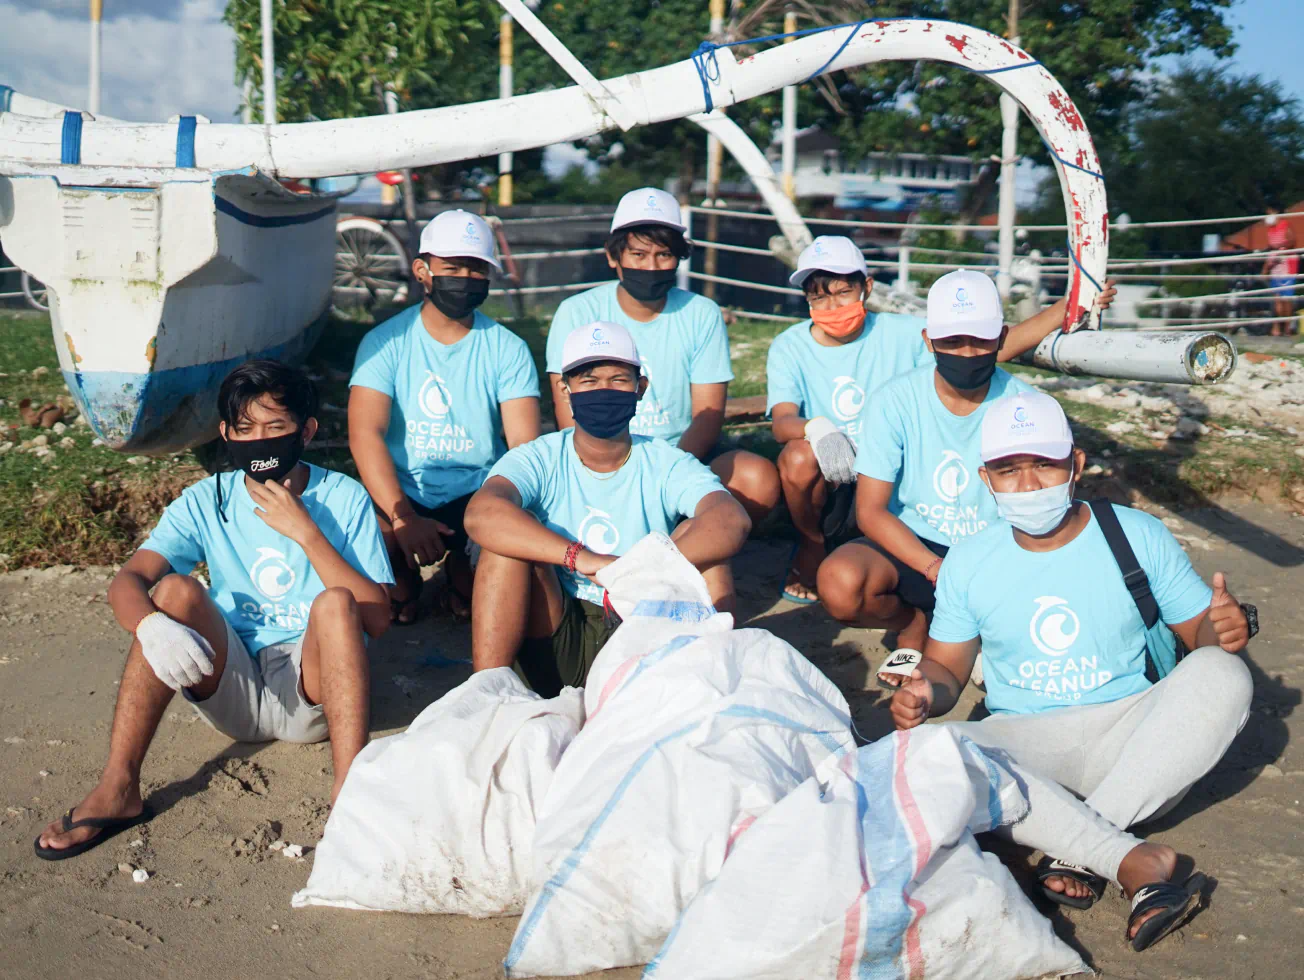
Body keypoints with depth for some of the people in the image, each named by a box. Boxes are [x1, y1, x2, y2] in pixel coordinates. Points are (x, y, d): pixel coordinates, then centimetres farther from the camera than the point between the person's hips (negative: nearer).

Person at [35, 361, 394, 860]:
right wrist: (151, 626, -36)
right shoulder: (206, 502, 2)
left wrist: (306, 533, -20)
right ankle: (117, 789, -23)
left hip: (313, 690, -2)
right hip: (233, 689, 2)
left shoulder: (344, 498, -3)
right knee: (176, 589, -23)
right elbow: (126, 581, -12)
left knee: (335, 601, -30)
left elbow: (376, 618, -12)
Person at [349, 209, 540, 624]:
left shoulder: (508, 349, 0)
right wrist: (403, 519, -28)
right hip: (401, 497, 0)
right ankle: (404, 580, 9)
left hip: (479, 494, 1)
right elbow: (365, 435, -14)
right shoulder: (385, 342, -2)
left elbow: (525, 447, -9)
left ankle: (463, 569, 10)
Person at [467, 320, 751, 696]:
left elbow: (733, 520, -24)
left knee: (698, 535, -17)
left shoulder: (666, 465, -2)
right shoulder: (539, 460, -2)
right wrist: (579, 557, -39)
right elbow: (481, 514, -26)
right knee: (513, 528, -20)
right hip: (556, 651, 0)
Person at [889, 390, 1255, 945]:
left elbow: (1201, 633, 4)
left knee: (1221, 674, -29)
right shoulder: (968, 562, 4)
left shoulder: (1139, 536, 1)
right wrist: (927, 691, -15)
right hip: (1021, 743, 0)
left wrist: (1230, 627, -21)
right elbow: (946, 666, 9)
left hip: (1130, 733, 1)